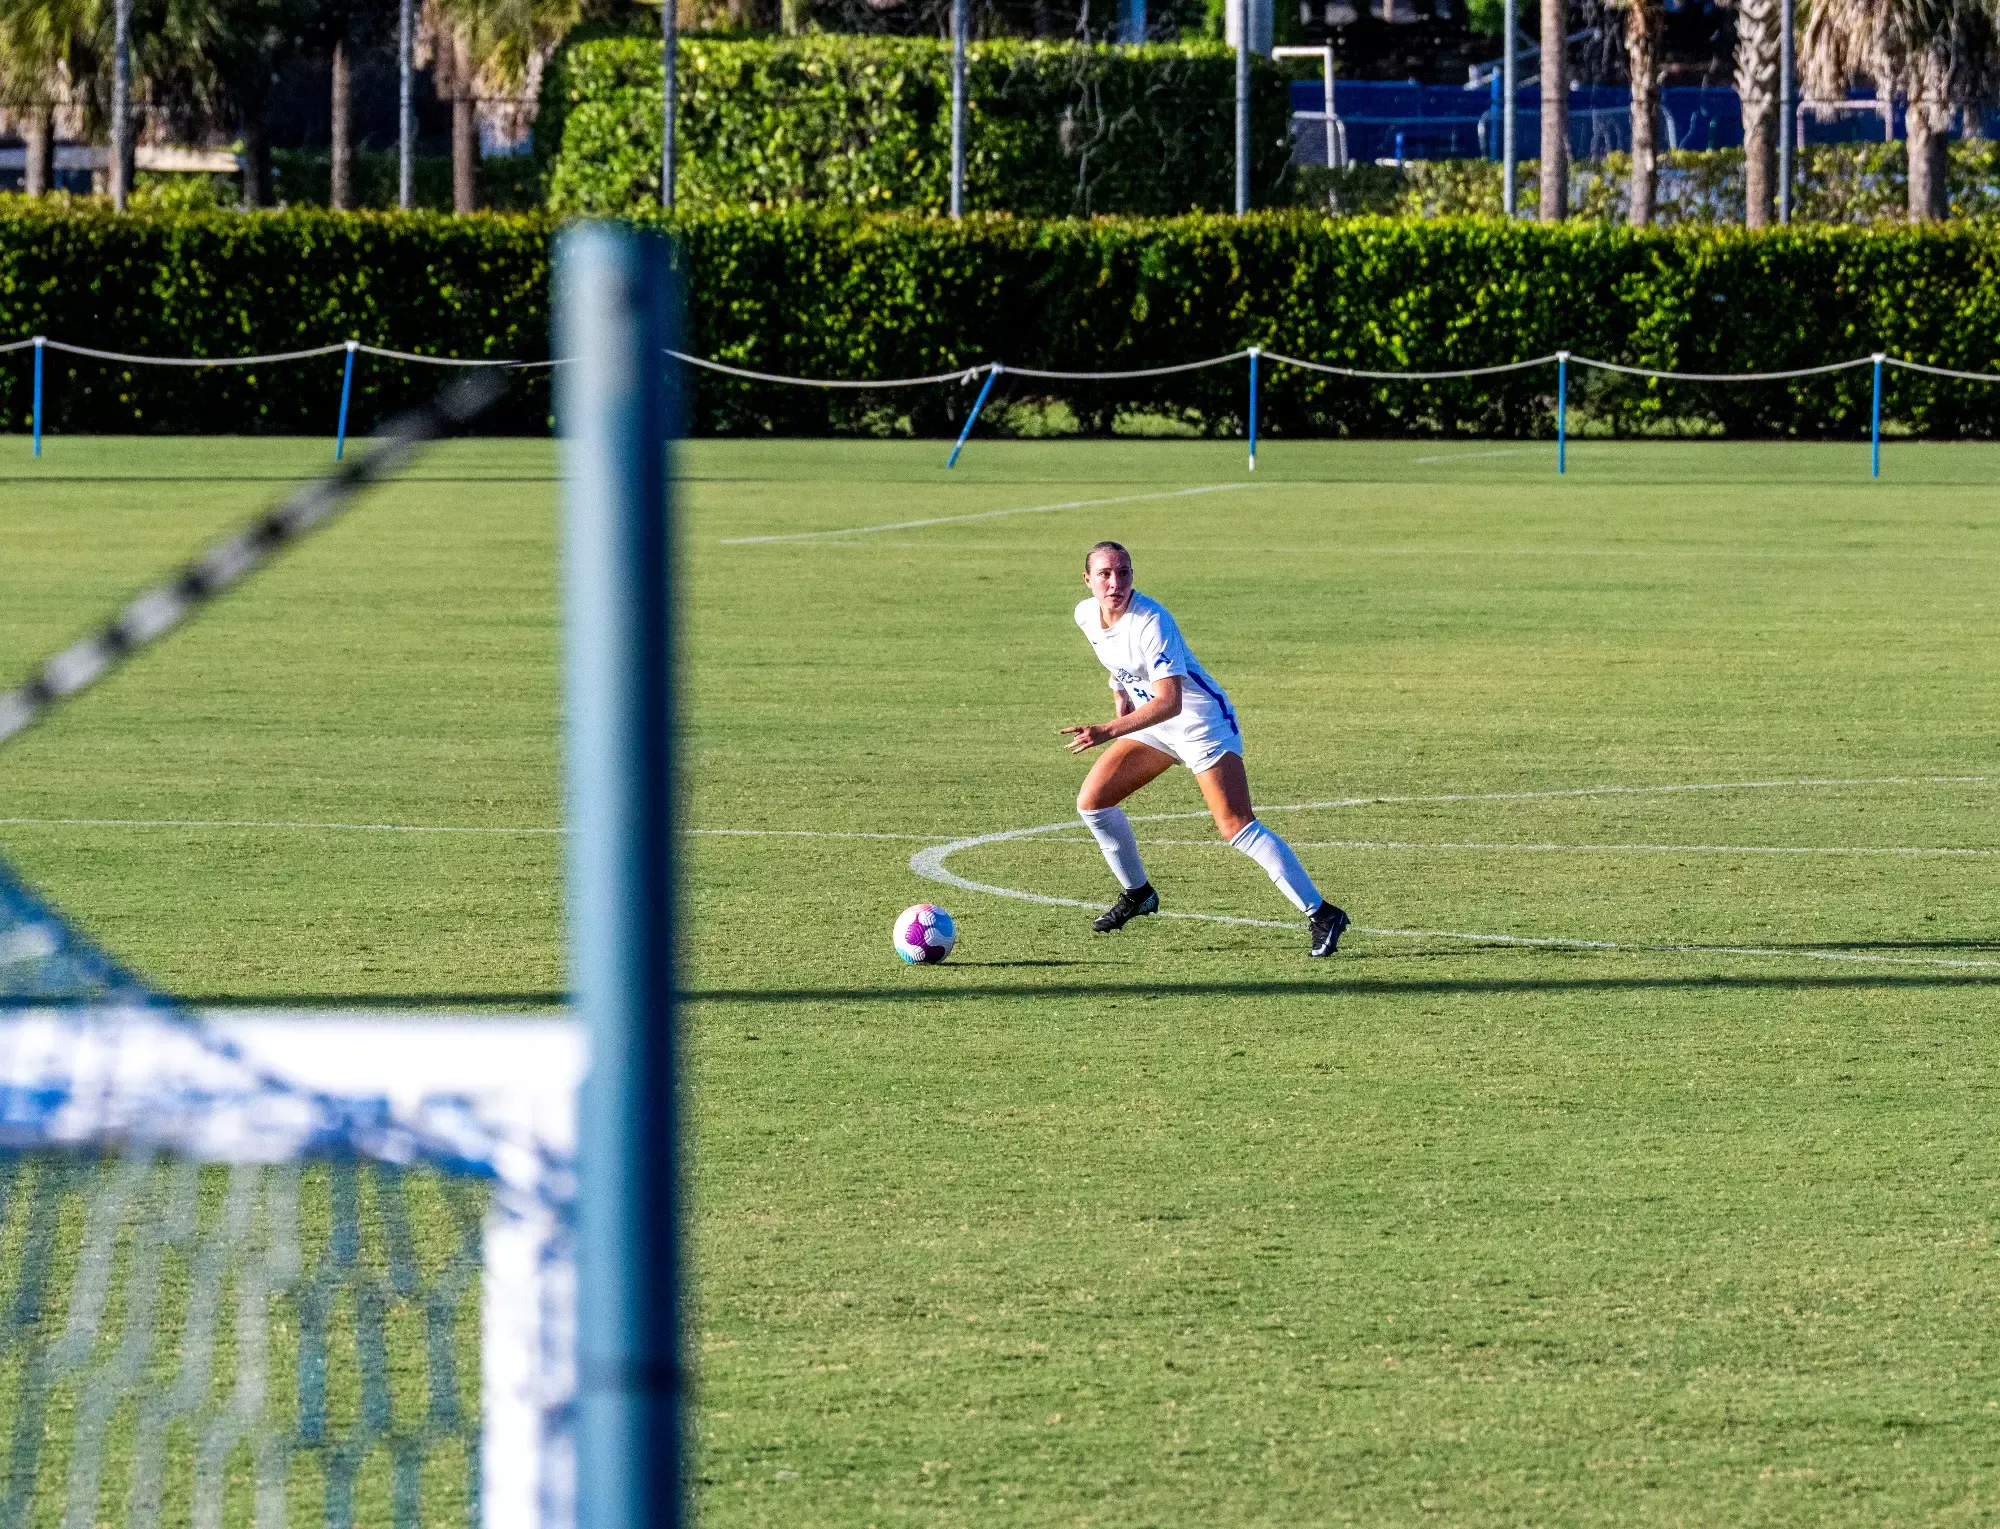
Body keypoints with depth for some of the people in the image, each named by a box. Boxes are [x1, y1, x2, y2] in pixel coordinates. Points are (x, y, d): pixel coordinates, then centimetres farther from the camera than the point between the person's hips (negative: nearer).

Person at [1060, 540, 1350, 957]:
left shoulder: (1151, 622, -29)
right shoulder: (1086, 615, -5)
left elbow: (1169, 702, -35)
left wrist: (1109, 732, -42)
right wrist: (1120, 695, 13)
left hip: (1202, 721, -8)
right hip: (1154, 725, 8)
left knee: (1236, 826, -18)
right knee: (1091, 801, 3)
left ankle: (1321, 916, -16)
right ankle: (1137, 894, 25)